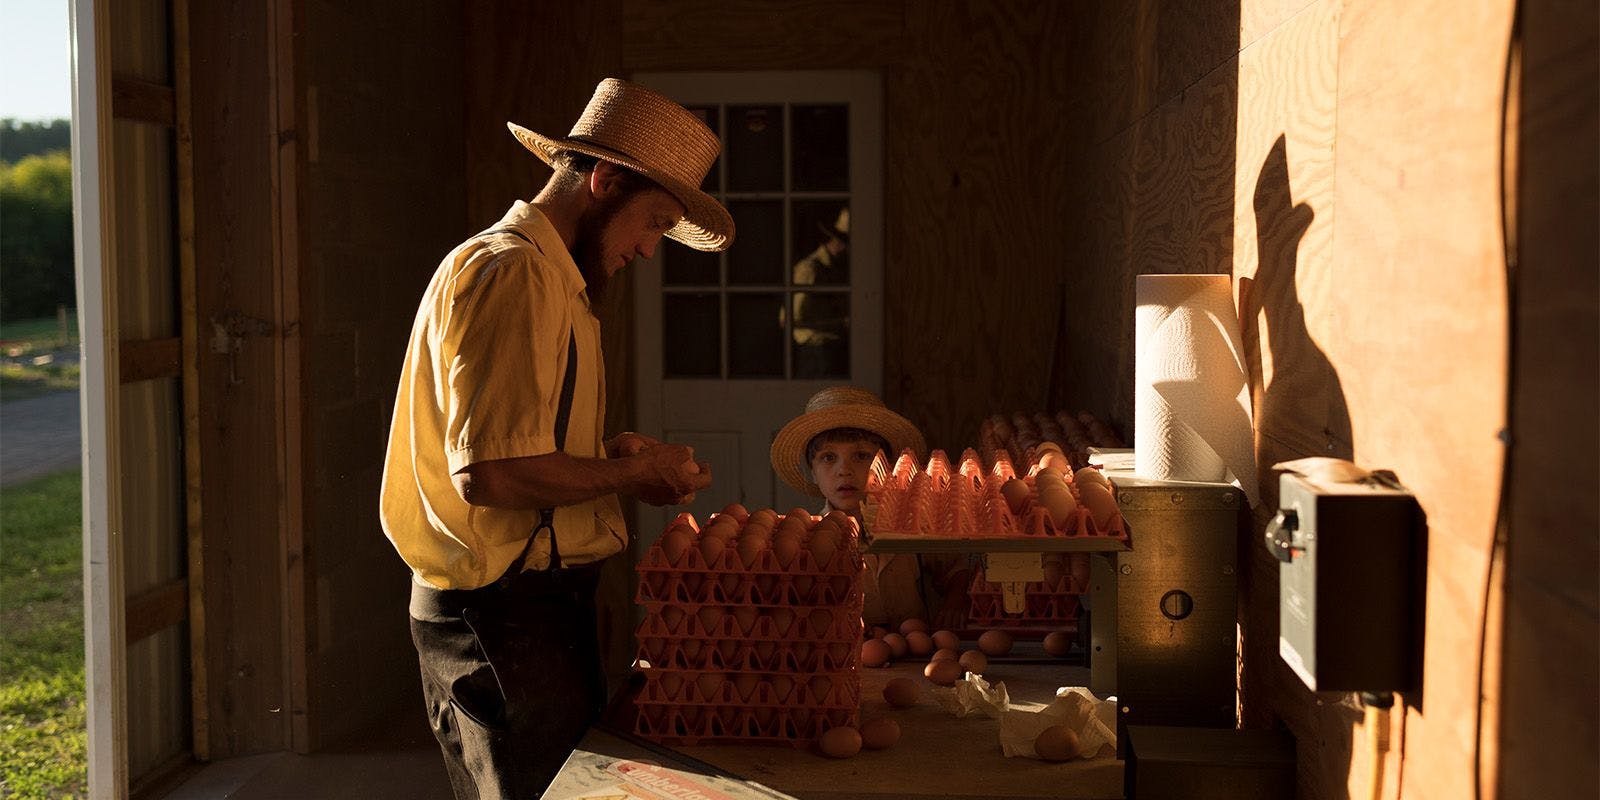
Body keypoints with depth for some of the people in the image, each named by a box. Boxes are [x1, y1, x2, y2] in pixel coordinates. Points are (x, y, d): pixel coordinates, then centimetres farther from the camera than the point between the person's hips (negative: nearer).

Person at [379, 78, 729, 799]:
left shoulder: (547, 278, 19)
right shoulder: (510, 273, -15)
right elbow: (489, 472, -23)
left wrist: (609, 456, 7)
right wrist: (632, 474, -11)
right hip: (504, 611, -10)